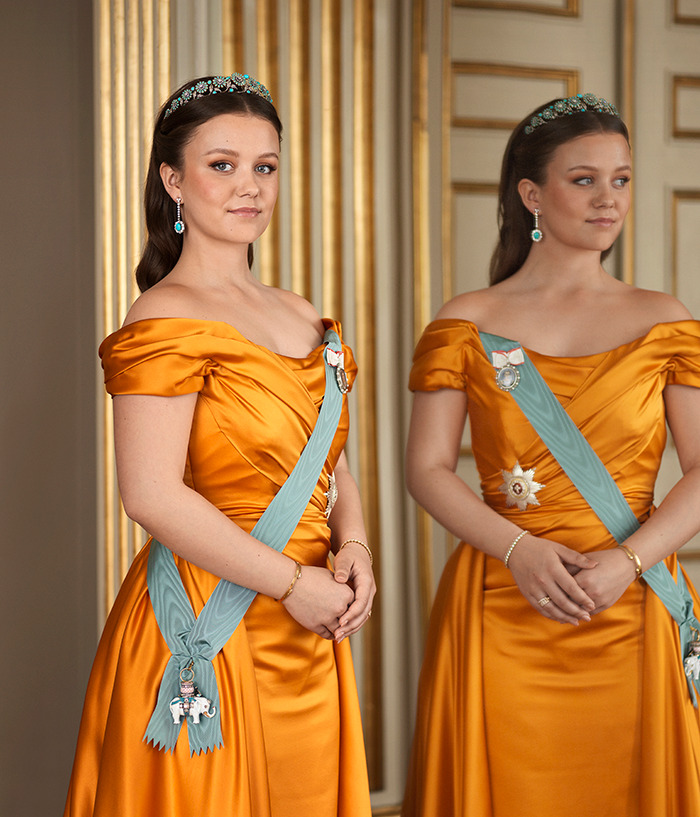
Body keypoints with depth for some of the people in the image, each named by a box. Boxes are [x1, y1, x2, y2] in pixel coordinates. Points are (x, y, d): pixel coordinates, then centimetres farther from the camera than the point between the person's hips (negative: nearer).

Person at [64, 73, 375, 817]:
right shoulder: (166, 321, -12)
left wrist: (353, 547, -1)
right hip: (208, 635, -7)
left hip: (307, 638, 8)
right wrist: (293, 583, -16)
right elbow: (153, 495, -20)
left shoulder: (301, 318, 13)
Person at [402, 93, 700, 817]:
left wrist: (628, 561, -14)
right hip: (501, 615, -1)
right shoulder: (466, 326, 3)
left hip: (633, 618, 1)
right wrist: (520, 550, -15)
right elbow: (427, 469, -1)